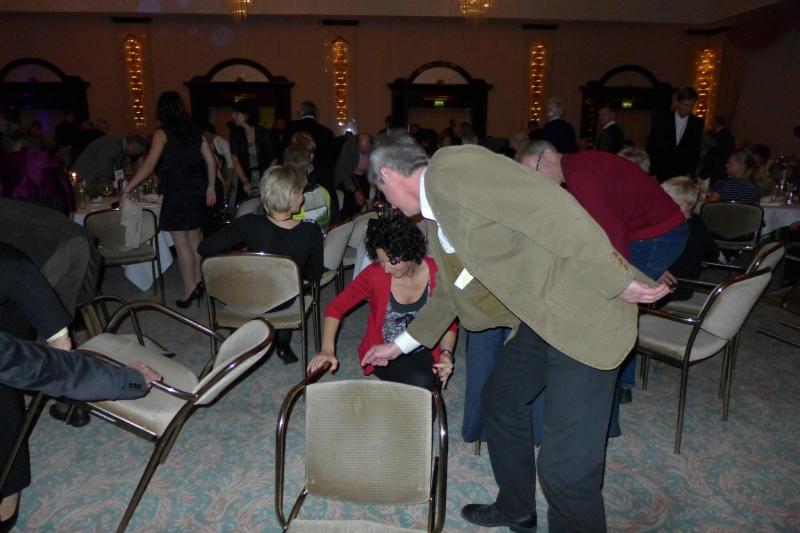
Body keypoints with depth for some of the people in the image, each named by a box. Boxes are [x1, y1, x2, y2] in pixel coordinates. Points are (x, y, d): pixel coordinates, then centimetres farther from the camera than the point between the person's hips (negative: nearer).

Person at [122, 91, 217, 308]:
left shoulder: (163, 133, -8)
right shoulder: (194, 131, 8)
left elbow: (149, 165, -16)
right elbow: (211, 162, 9)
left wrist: (128, 187, -9)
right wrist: (210, 188, 18)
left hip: (177, 194, -6)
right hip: (197, 192, 6)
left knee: (182, 243, -1)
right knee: (194, 239, 15)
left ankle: (189, 291, 2)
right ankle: (198, 283, 21)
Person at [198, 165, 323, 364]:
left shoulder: (249, 224, -27)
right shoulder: (311, 232, -24)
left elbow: (204, 248, -19)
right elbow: (314, 275, -10)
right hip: (283, 303, 1)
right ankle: (283, 342, 31)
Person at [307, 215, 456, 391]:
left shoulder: (438, 273, -12)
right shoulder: (374, 273, -16)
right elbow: (336, 307, -7)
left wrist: (446, 353, -18)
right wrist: (327, 349, -20)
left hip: (424, 351, 2)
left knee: (426, 383, -29)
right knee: (420, 382, -29)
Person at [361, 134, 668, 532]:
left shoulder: (451, 167, -16)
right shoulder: (437, 221, 15)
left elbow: (550, 207, -24)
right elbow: (448, 293, 26)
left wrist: (618, 280, -22)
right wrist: (400, 345, 34)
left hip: (583, 313, -10)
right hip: (540, 318, 10)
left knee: (566, 464, -6)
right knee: (500, 398, 23)